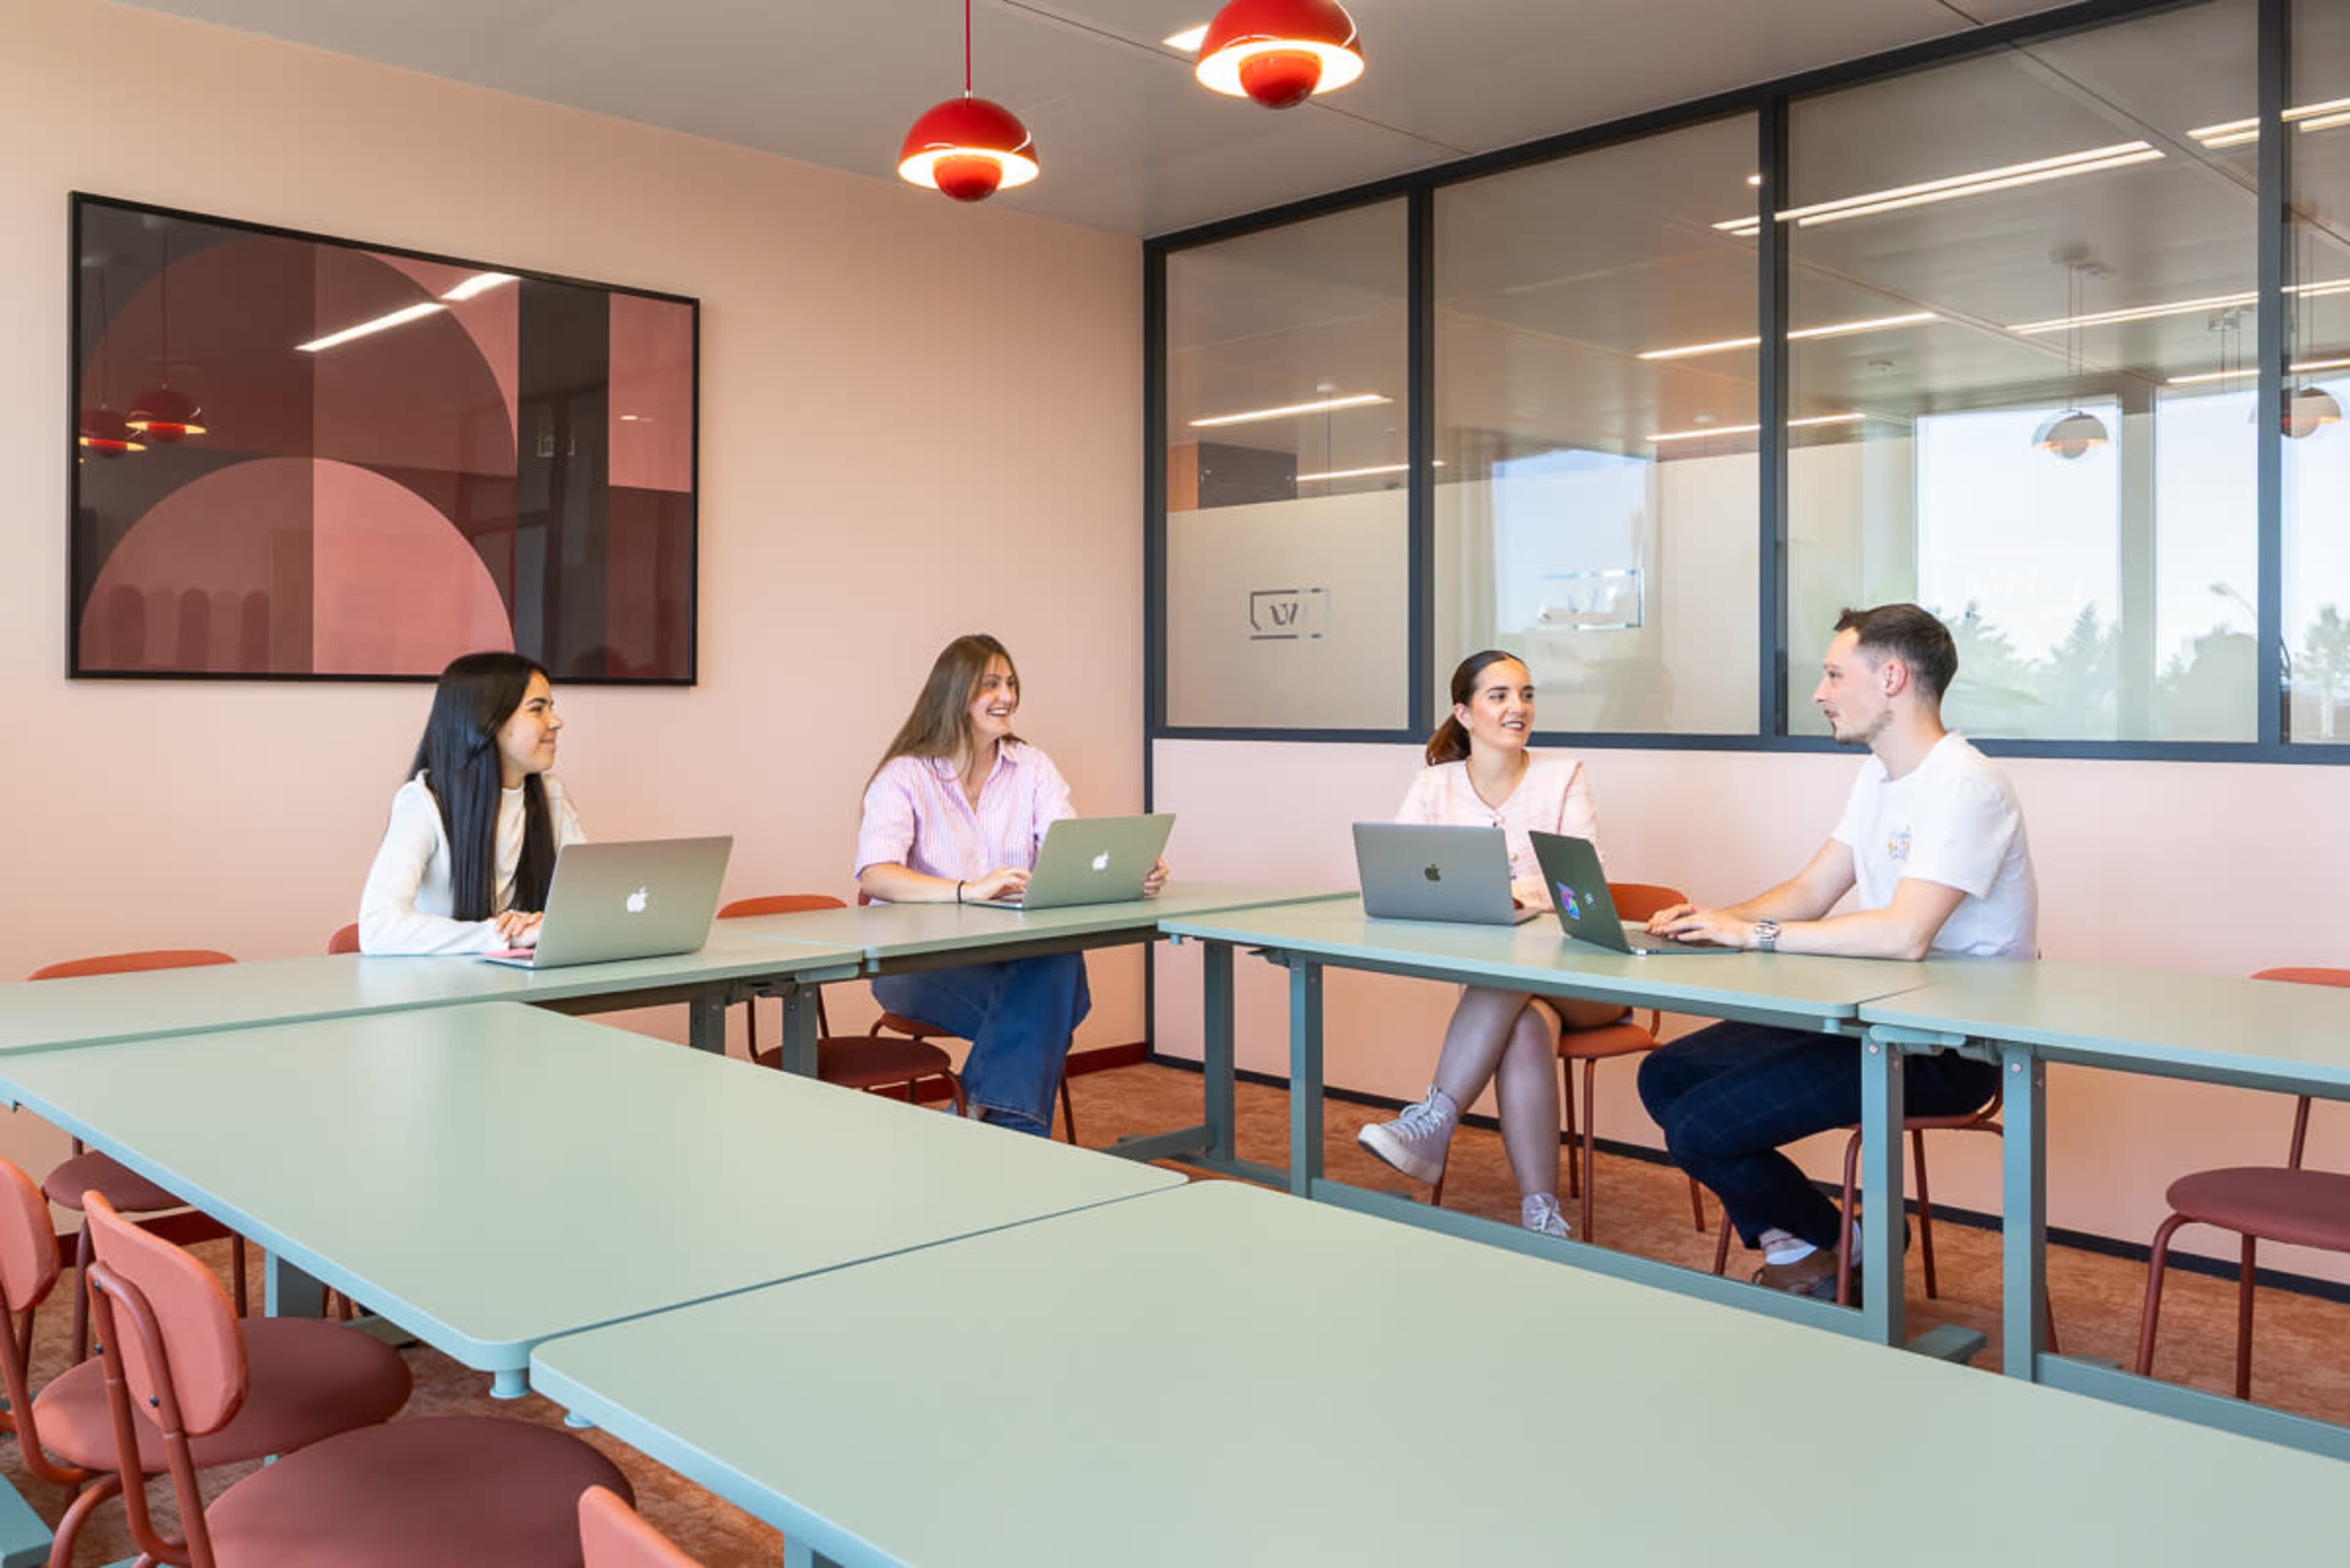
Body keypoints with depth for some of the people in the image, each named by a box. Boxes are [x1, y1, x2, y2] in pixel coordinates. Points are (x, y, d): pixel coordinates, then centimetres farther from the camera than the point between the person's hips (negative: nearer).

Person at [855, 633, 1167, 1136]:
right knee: (1037, 1001, -34)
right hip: (920, 963, -3)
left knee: (1062, 965, -32)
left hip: (1013, 954, 4)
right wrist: (967, 890, -38)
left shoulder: (1032, 768, 10)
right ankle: (1021, 1134, -16)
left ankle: (984, 1113, -26)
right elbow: (874, 875, -22)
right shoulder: (905, 776, -4)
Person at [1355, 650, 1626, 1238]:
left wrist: (1516, 893, -31)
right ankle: (1541, 1214, -32)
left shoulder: (1563, 777, 1)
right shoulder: (1435, 786, 6)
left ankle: (1433, 1123, -33)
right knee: (1526, 1025, -34)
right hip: (1494, 982, 1)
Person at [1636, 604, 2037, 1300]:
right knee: (1665, 1077, 5)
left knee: (1700, 1128, -17)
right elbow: (1810, 892, 13)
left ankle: (1831, 1248, 10)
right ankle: (1795, 1244, 12)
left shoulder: (1963, 787, -20)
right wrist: (1716, 920, -6)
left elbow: (1905, 934, -32)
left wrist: (1753, 933, -23)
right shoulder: (1879, 776, 12)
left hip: (1951, 1047, -10)